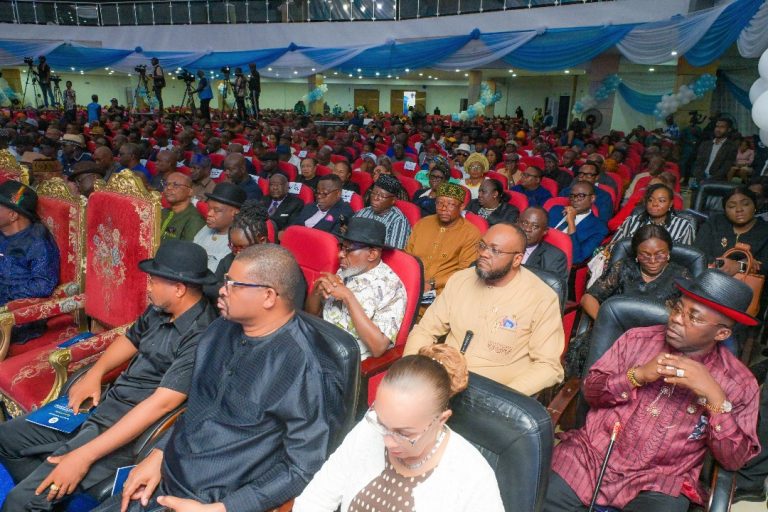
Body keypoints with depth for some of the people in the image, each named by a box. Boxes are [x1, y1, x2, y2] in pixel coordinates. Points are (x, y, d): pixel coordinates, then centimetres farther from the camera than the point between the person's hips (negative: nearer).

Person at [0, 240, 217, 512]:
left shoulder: (199, 337, -26)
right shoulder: (159, 310, 1)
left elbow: (161, 404, -29)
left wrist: (84, 455, -27)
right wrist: (95, 373, 2)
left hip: (133, 428, -9)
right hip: (106, 401, 9)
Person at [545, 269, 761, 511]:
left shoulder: (739, 382, 0)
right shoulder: (636, 339, 3)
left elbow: (734, 459, -5)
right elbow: (590, 390, 2)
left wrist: (714, 396, -19)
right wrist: (637, 375, -15)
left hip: (660, 484, 1)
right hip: (590, 456, -1)